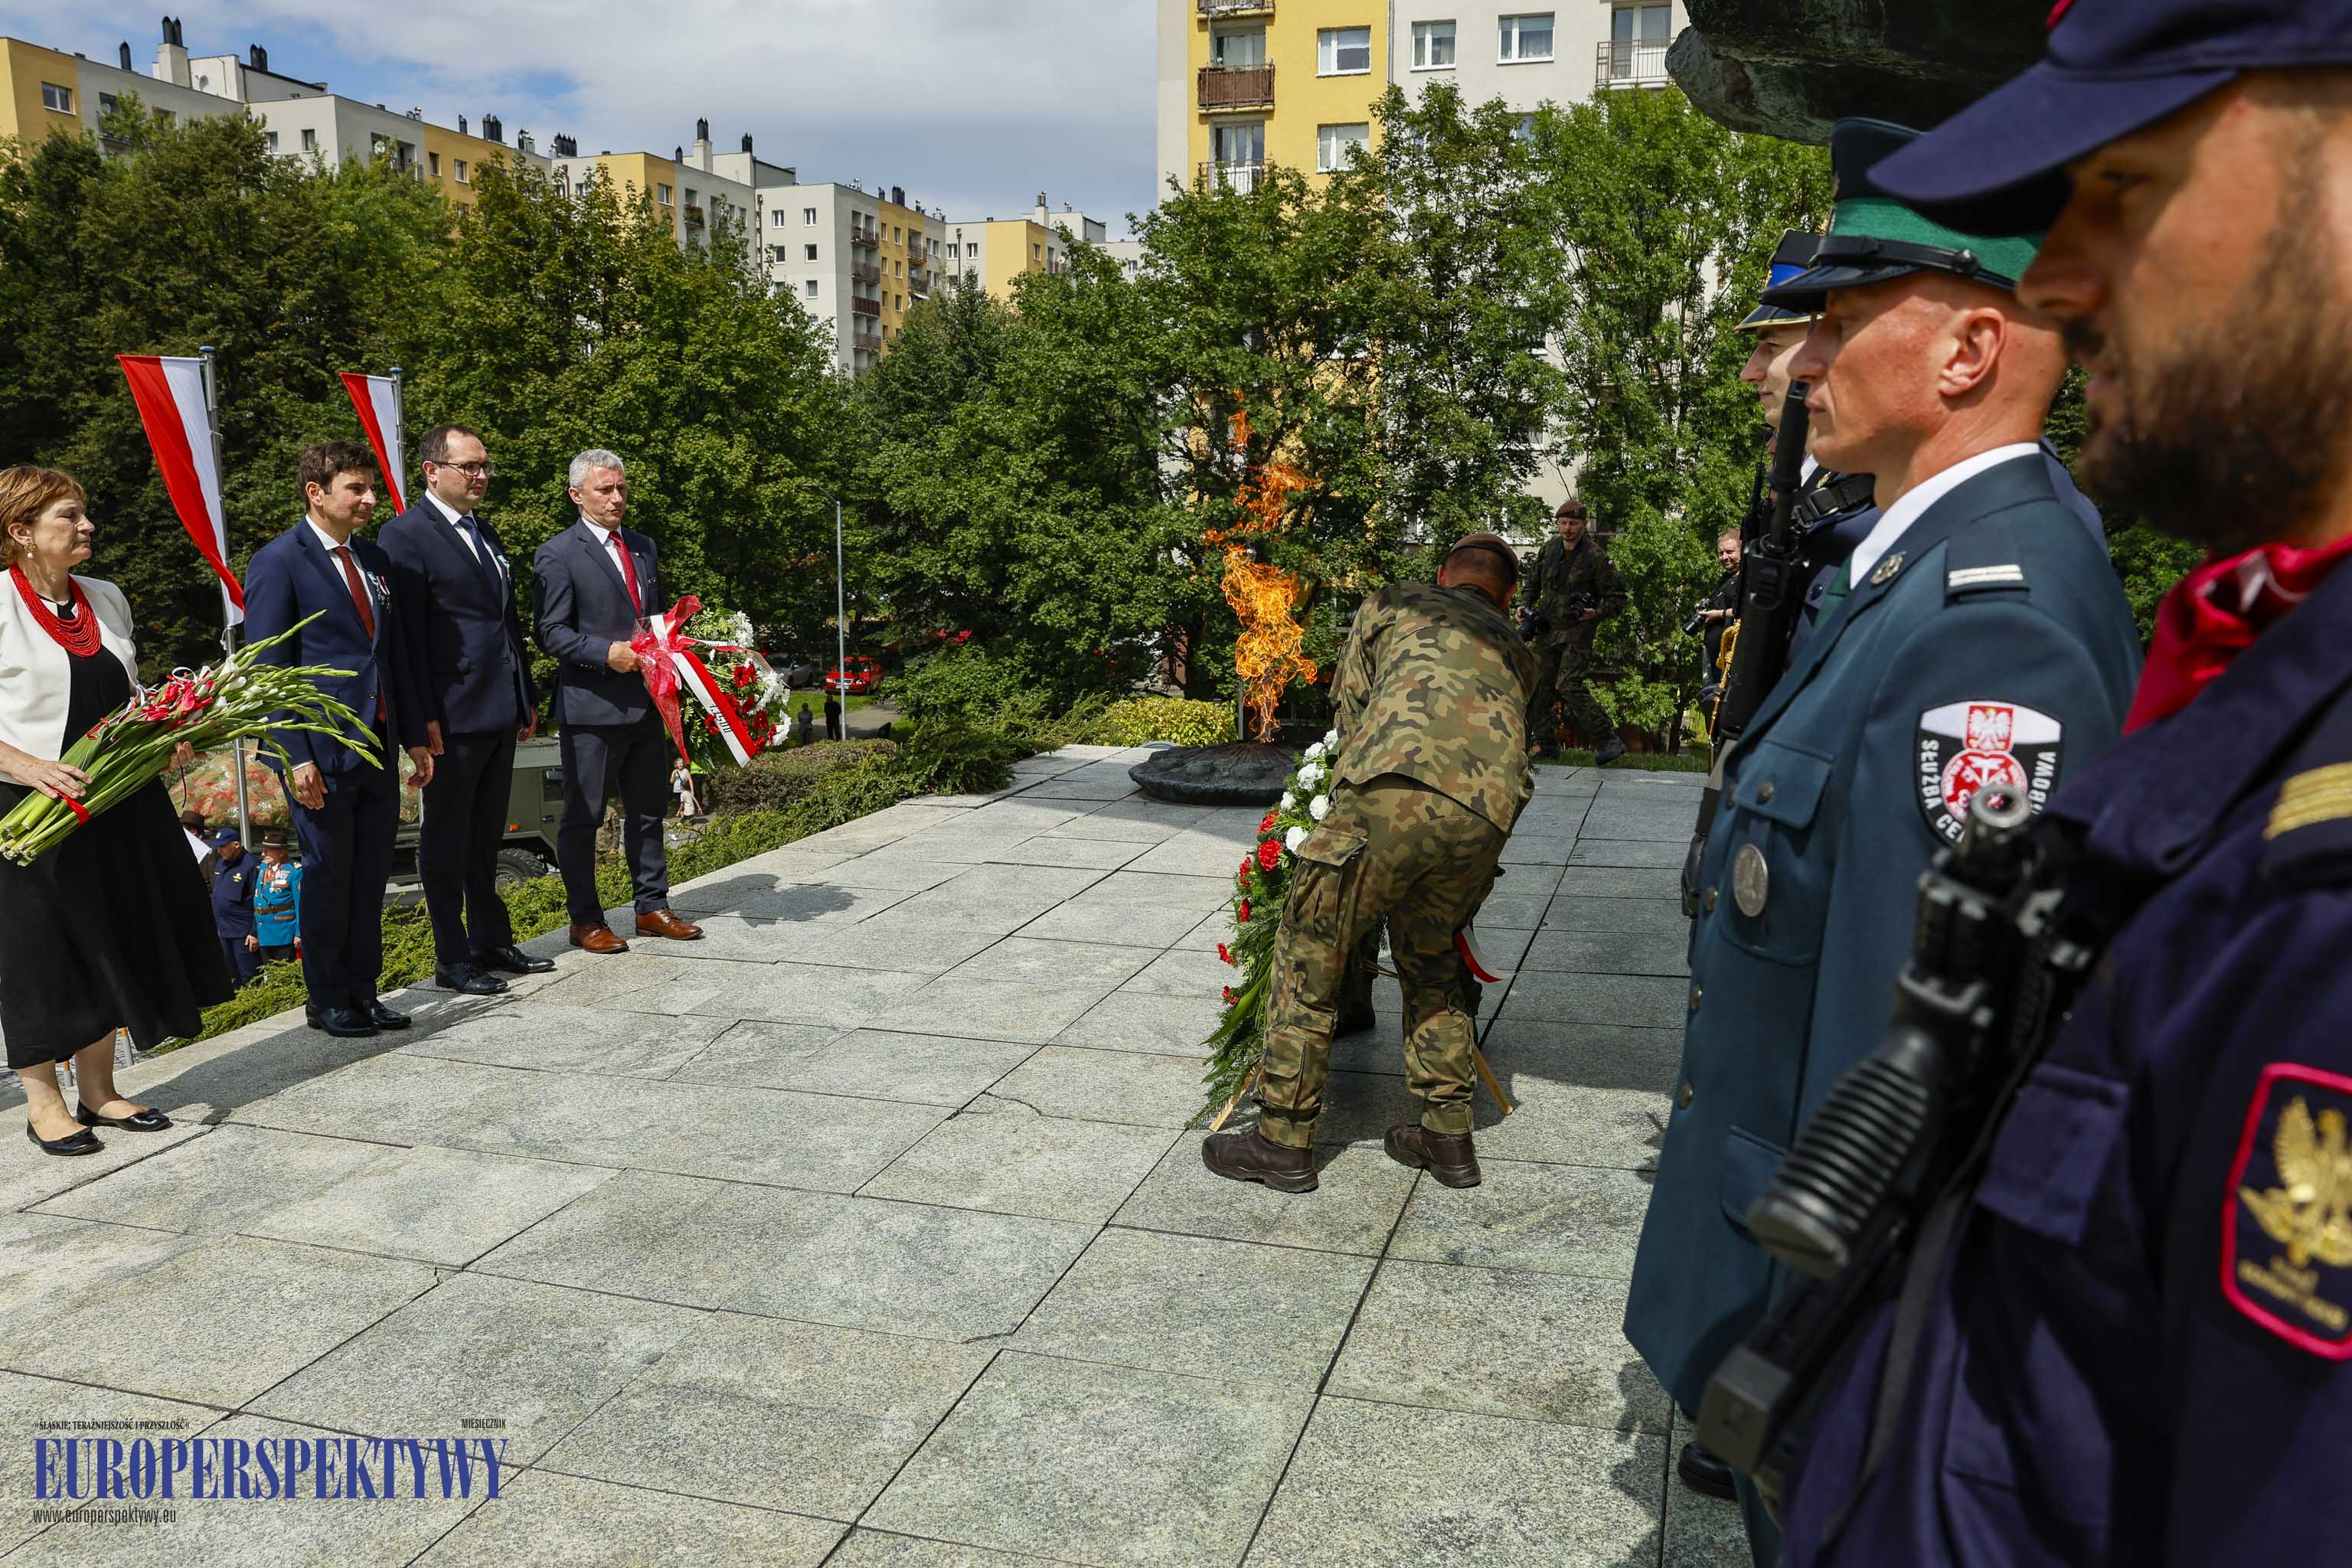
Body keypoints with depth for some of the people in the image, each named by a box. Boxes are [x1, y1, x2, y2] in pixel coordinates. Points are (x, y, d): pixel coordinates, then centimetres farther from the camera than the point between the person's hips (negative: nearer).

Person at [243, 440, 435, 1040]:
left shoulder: (375, 560, 14)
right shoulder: (279, 562, -7)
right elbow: (269, 669, -11)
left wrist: (415, 736, 13)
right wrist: (295, 756, -16)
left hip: (378, 746, 6)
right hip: (321, 750, -6)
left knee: (371, 877, 10)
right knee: (328, 877, 4)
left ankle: (362, 991, 22)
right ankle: (327, 1001, 17)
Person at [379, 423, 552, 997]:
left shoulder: (485, 533, 16)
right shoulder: (405, 536, -10)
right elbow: (408, 634, -15)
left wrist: (526, 697, 19)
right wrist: (423, 718, -19)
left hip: (499, 713, 8)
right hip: (452, 717, -8)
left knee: (486, 837, 17)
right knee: (446, 840, 3)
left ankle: (491, 941, 28)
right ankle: (452, 958, 12)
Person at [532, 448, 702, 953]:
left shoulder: (643, 547, 15)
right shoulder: (558, 555, -7)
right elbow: (553, 633, -11)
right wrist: (608, 653, -24)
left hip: (646, 703, 7)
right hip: (592, 707, -7)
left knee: (648, 811, 14)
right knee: (582, 817, 3)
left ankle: (652, 908, 25)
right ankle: (585, 921, 12)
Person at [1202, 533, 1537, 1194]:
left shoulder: (1393, 604, 27)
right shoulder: (1516, 652, 35)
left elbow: (1349, 704, 27)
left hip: (1396, 788, -4)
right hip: (1488, 814, 5)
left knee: (1309, 954, 10)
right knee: (1428, 957, 27)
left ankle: (1284, 1142, 16)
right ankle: (1448, 1137, 30)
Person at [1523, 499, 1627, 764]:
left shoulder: (1595, 557, -9)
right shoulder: (1549, 549, 8)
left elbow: (1617, 597, -5)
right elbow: (1534, 583, 24)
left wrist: (1596, 613, -21)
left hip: (1577, 631, -6)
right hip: (1547, 630, 6)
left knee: (1569, 684, -19)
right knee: (1541, 684, 6)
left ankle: (1608, 741, -15)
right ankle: (1545, 743, 18)